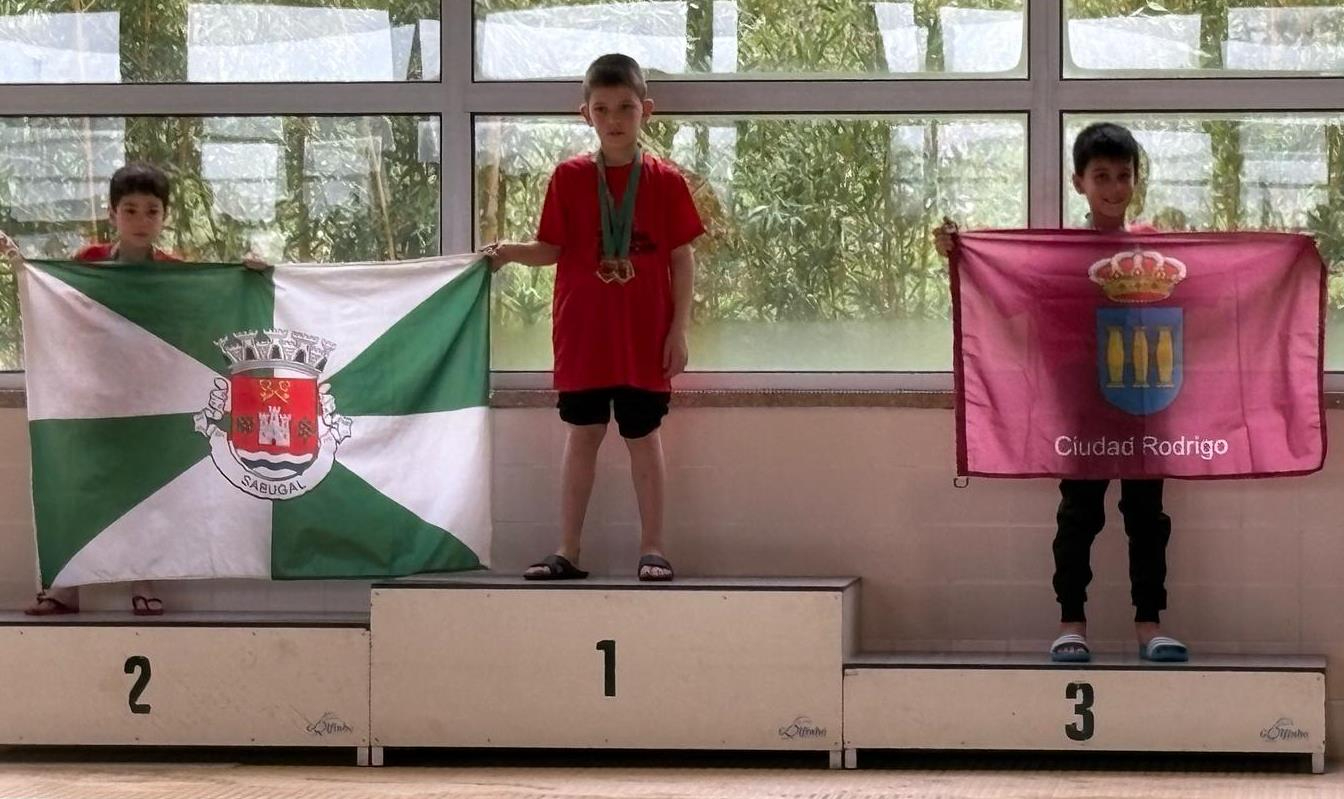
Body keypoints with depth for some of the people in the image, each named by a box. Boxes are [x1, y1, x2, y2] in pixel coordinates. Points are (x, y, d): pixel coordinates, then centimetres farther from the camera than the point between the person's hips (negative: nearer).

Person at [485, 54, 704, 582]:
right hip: (583, 334, 1)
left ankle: (652, 550, 12)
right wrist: (511, 252, -18)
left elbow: (682, 258, 0)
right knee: (582, 436, 6)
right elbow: (552, 249, 2)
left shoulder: (665, 182, -1)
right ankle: (568, 552, 10)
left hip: (644, 337, -1)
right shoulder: (569, 178, 2)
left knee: (643, 437, 6)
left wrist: (679, 329, -3)